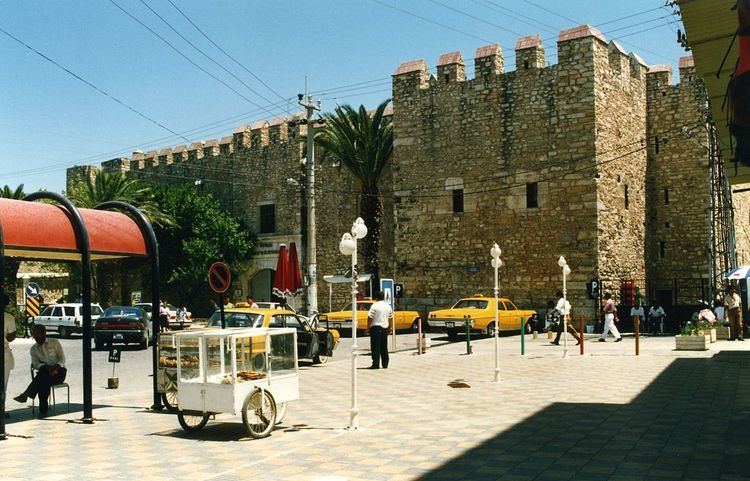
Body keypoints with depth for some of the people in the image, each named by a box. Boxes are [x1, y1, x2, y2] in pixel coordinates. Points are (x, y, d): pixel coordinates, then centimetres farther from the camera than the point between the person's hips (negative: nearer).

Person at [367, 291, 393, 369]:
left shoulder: (374, 306, -10)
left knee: (375, 347, -3)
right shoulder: (388, 306, 9)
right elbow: (391, 318, 14)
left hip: (376, 328, -6)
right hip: (385, 328, 6)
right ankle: (385, 364, 14)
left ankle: (376, 364, -5)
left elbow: (370, 318, -13)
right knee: (384, 347, 12)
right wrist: (390, 328, 23)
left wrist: (368, 327, -3)